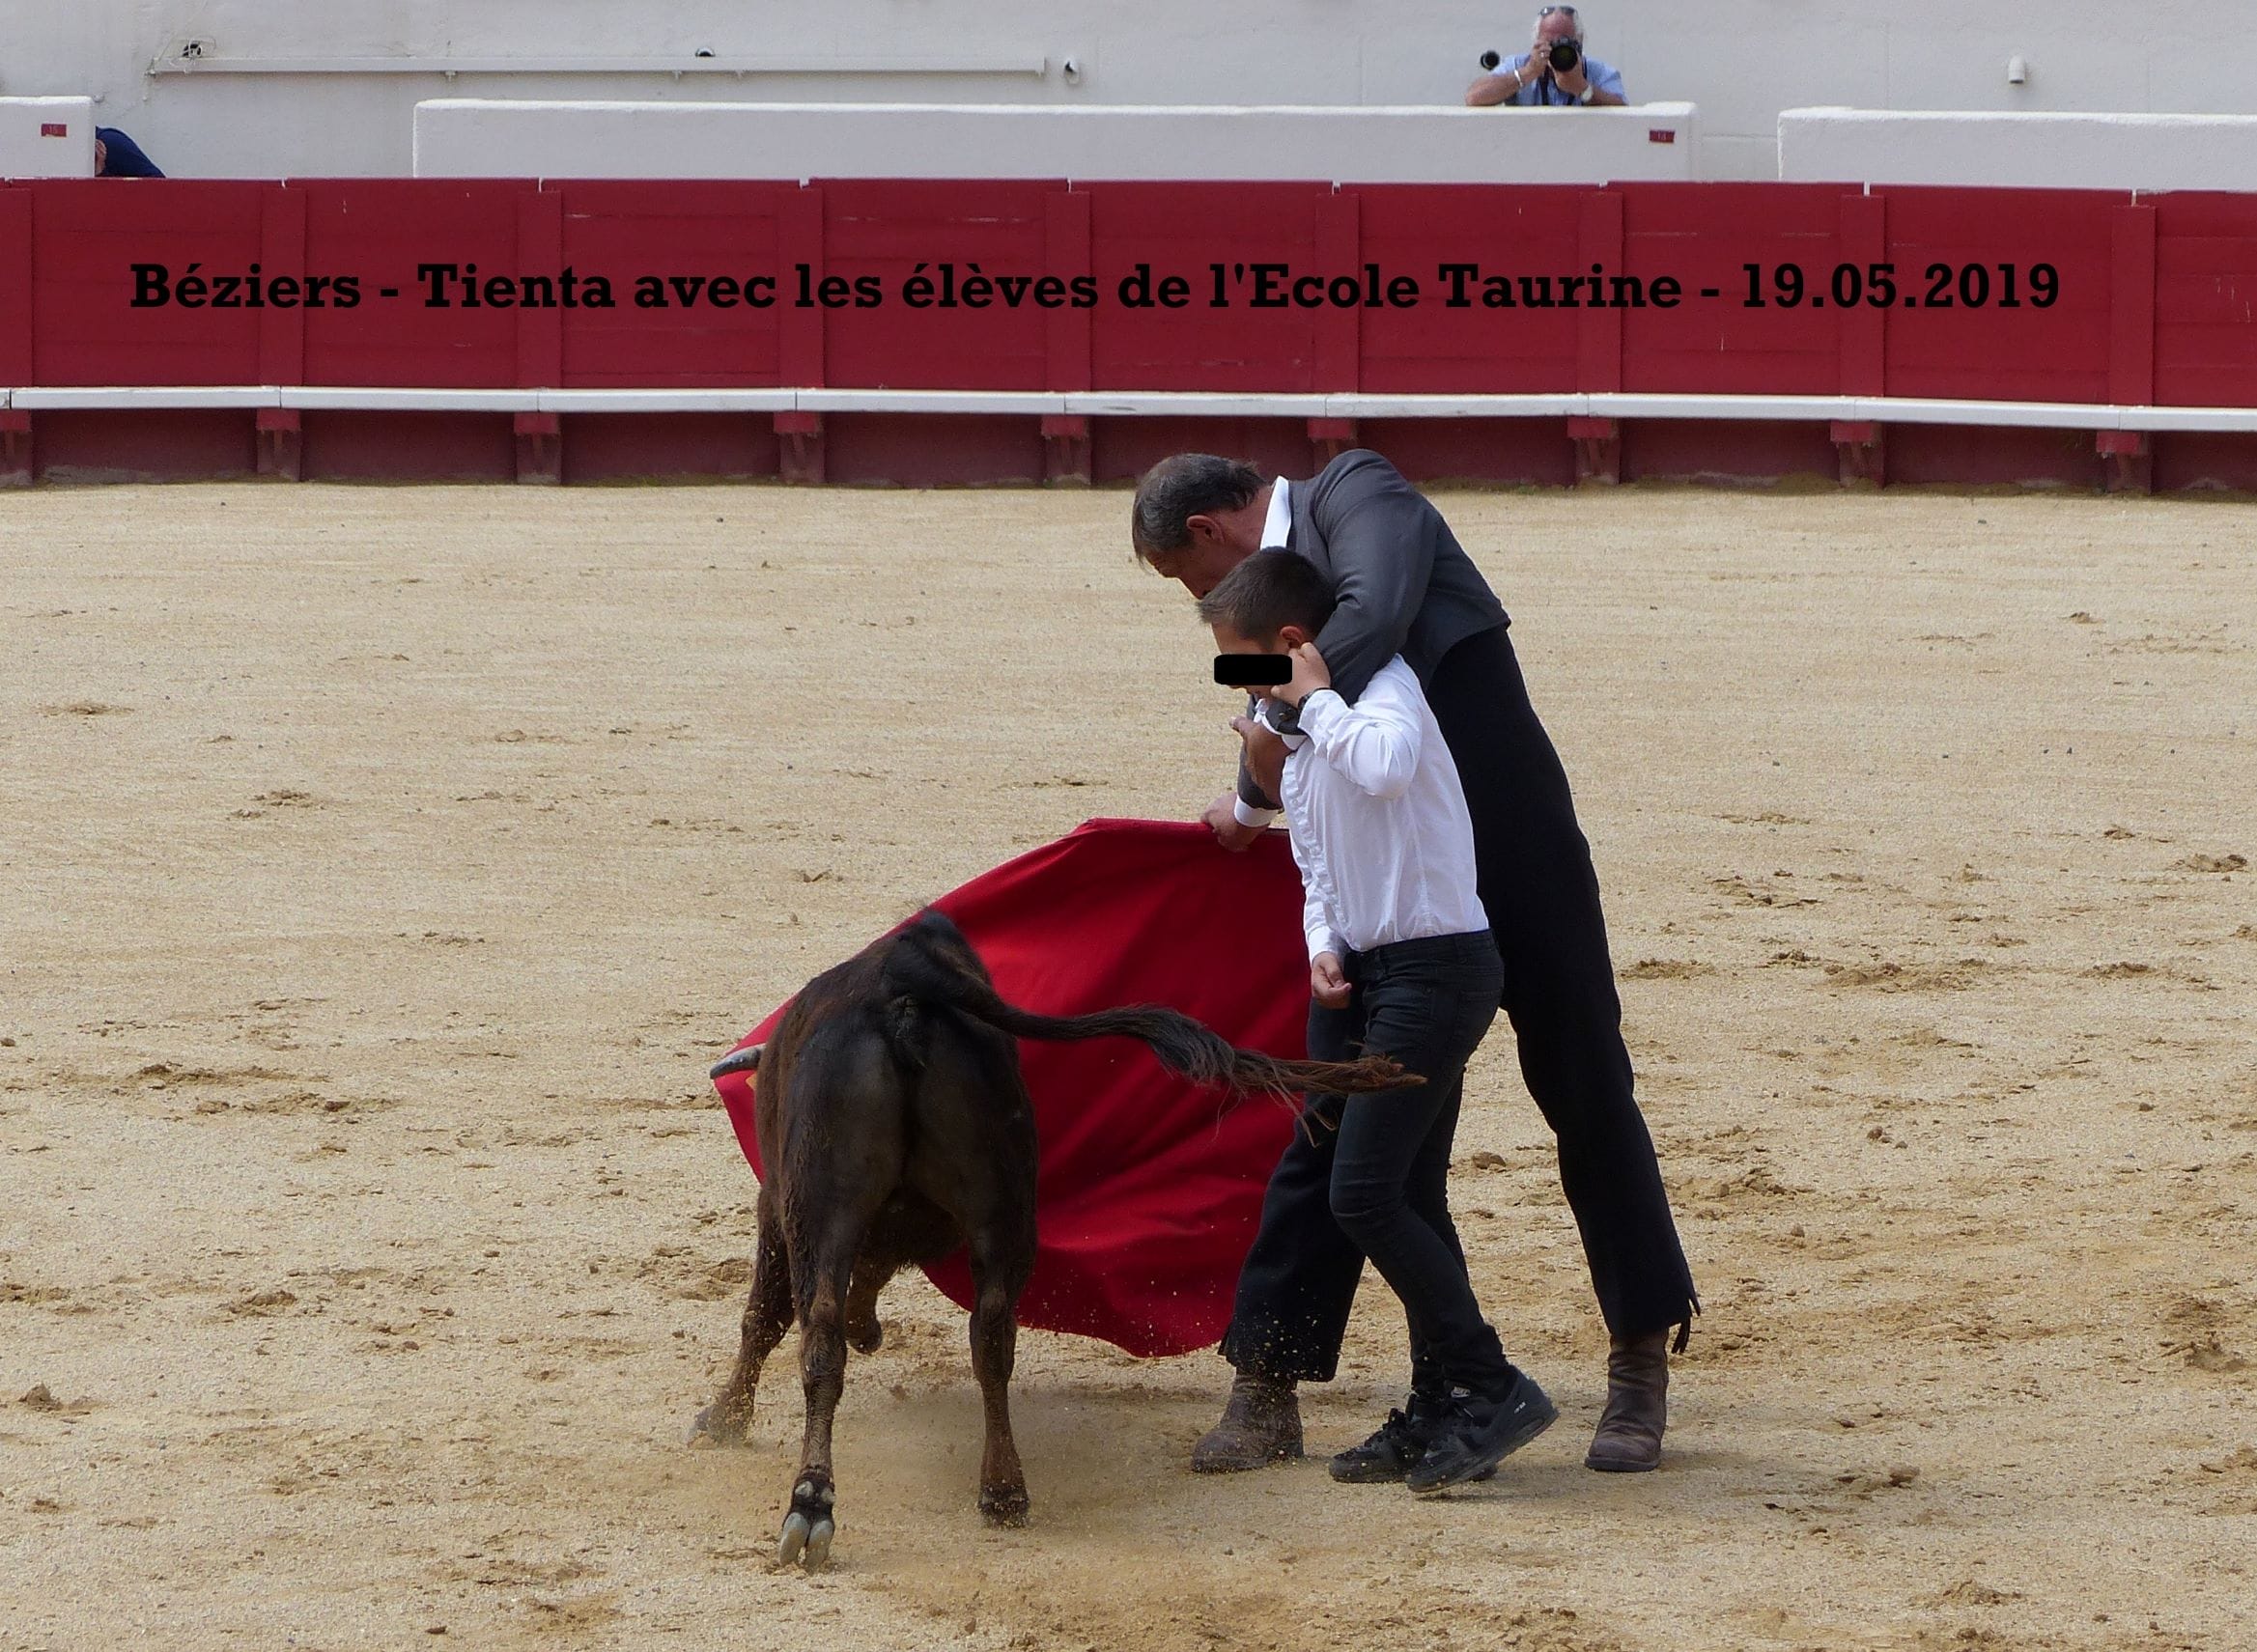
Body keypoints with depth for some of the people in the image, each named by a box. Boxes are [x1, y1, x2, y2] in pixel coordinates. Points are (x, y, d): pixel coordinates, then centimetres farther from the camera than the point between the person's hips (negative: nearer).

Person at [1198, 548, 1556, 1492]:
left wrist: (1319, 701, -20)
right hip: (1365, 970, 10)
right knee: (1406, 1200, 10)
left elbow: (1387, 767, -36)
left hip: (1435, 967, -10)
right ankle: (1441, 1412, 16)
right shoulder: (1299, 741, 16)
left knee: (1365, 1193, -14)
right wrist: (1323, 945, 4)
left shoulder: (1383, 686, -12)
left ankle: (1494, 1391, -8)